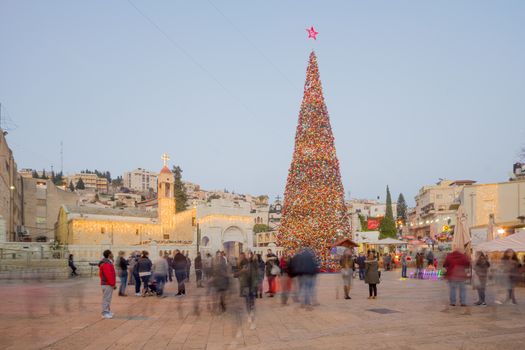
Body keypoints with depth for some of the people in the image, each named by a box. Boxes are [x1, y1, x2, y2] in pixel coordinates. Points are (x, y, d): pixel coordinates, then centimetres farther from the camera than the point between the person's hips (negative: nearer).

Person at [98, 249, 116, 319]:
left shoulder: (108, 262, 16)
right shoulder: (106, 264, -18)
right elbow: (108, 275, -22)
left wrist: (113, 283, 19)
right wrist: (113, 284, -18)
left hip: (108, 284, 11)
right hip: (107, 284, -11)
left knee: (107, 298, 16)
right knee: (106, 298, -6)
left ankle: (107, 311, 24)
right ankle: (105, 313, -3)